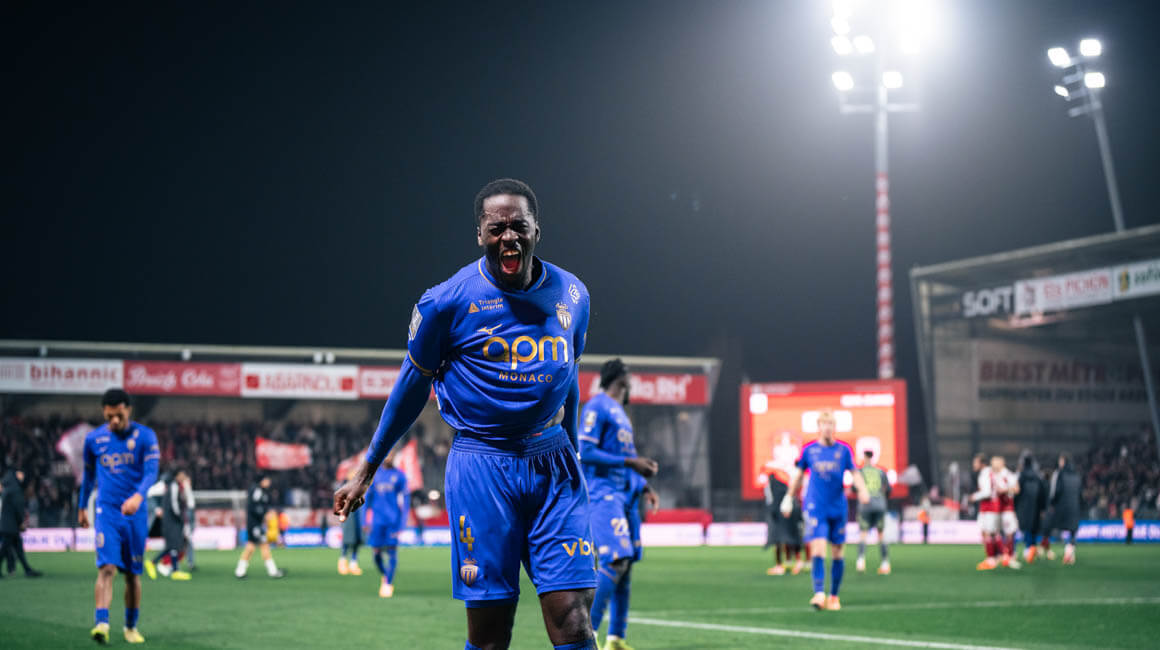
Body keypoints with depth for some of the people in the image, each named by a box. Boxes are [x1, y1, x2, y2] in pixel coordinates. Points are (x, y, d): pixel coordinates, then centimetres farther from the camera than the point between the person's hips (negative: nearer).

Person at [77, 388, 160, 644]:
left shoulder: (145, 436, -2)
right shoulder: (94, 438, 5)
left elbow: (151, 471, -14)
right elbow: (88, 474, 19)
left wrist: (138, 496, -32)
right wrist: (82, 507, 26)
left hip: (136, 513, 0)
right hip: (107, 512, 0)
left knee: (133, 574, 8)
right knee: (107, 568, -17)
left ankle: (131, 626, 23)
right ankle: (101, 623, -26)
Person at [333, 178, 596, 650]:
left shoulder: (571, 294, 7)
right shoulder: (446, 302, -5)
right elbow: (413, 385, 7)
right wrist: (365, 473, 13)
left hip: (554, 466, 3)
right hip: (480, 465, -3)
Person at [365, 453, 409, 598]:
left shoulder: (399, 476, 3)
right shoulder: (374, 474, 9)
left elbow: (405, 499, 2)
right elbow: (368, 497, 15)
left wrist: (402, 523, -4)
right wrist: (367, 520, 11)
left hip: (393, 520, -2)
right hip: (377, 520, 2)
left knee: (392, 551, -9)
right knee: (377, 552, 2)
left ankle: (388, 583, -3)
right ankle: (385, 575, 28)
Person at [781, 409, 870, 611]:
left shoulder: (843, 450, 4)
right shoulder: (809, 450, 4)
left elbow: (854, 473, 2)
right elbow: (799, 475, 17)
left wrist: (862, 490, -17)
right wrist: (789, 497, 22)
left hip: (838, 508, 1)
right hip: (815, 508, -1)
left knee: (837, 553, 6)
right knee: (818, 550, -16)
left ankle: (834, 596, 18)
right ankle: (819, 594, -24)